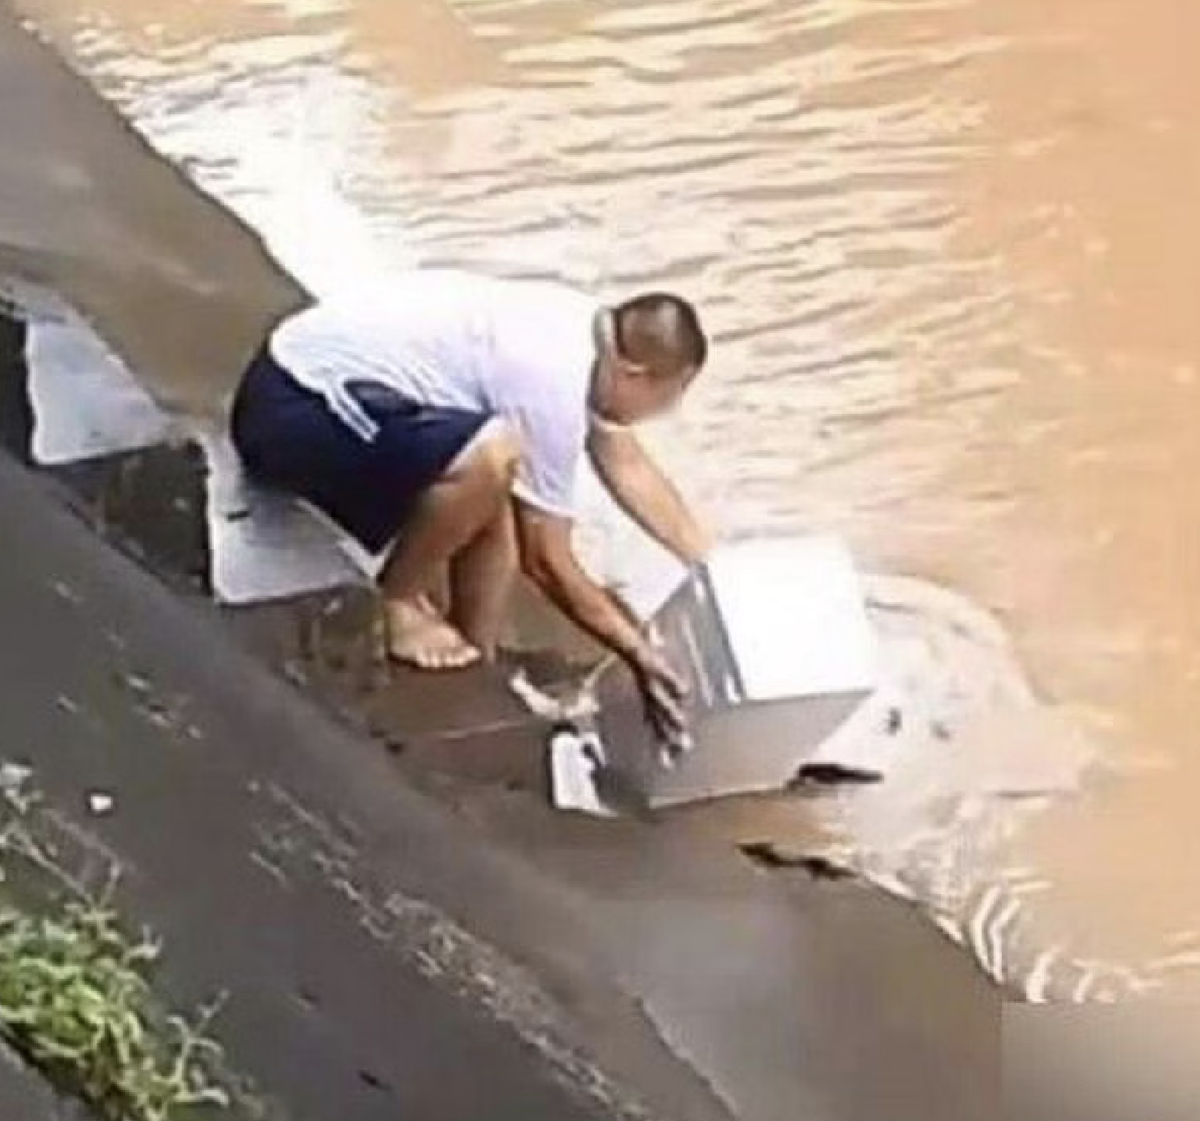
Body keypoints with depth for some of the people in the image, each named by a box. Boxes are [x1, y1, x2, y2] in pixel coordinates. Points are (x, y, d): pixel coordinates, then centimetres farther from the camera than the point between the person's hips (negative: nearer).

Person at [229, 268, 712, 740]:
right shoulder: (553, 388, -22)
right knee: (489, 457, -30)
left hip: (316, 374, 10)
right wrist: (641, 655, -5)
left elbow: (629, 467, 19)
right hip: (290, 409, -10)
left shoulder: (590, 328, 4)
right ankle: (396, 601, -6)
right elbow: (547, 562, -13)